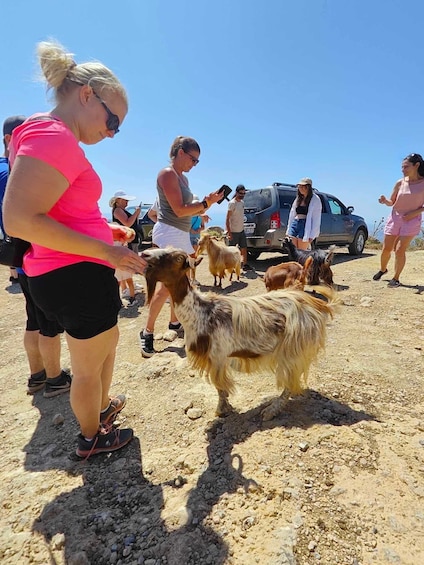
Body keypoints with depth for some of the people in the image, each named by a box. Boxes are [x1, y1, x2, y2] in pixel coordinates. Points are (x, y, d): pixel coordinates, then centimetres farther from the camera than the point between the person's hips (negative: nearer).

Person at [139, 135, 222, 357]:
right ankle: (147, 332, -3)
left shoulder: (183, 177, 18)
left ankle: (174, 322, 27)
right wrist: (206, 203, -9)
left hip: (181, 234, 10)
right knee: (166, 285, -13)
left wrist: (204, 203, 3)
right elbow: (179, 210, -17)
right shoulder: (168, 174, -9)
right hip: (169, 232, -10)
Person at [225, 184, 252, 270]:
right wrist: (229, 232, -22)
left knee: (244, 248, 13)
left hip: (241, 230, 8)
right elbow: (227, 219, -17)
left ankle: (245, 265, 23)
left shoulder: (242, 202, 10)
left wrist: (242, 227, 14)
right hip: (234, 232, -8)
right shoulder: (232, 203, -14)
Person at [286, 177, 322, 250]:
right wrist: (288, 230, 13)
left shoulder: (315, 199, -1)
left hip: (305, 226, -5)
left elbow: (316, 219, -6)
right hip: (295, 224, 6)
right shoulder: (298, 198, 16)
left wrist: (312, 235, -13)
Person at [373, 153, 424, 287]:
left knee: (400, 250, -10)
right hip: (394, 218, 3)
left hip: (411, 220, -2)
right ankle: (382, 270, 31)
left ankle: (396, 278, 3)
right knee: (386, 249, 4)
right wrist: (384, 201, -12)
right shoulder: (400, 183, 0)